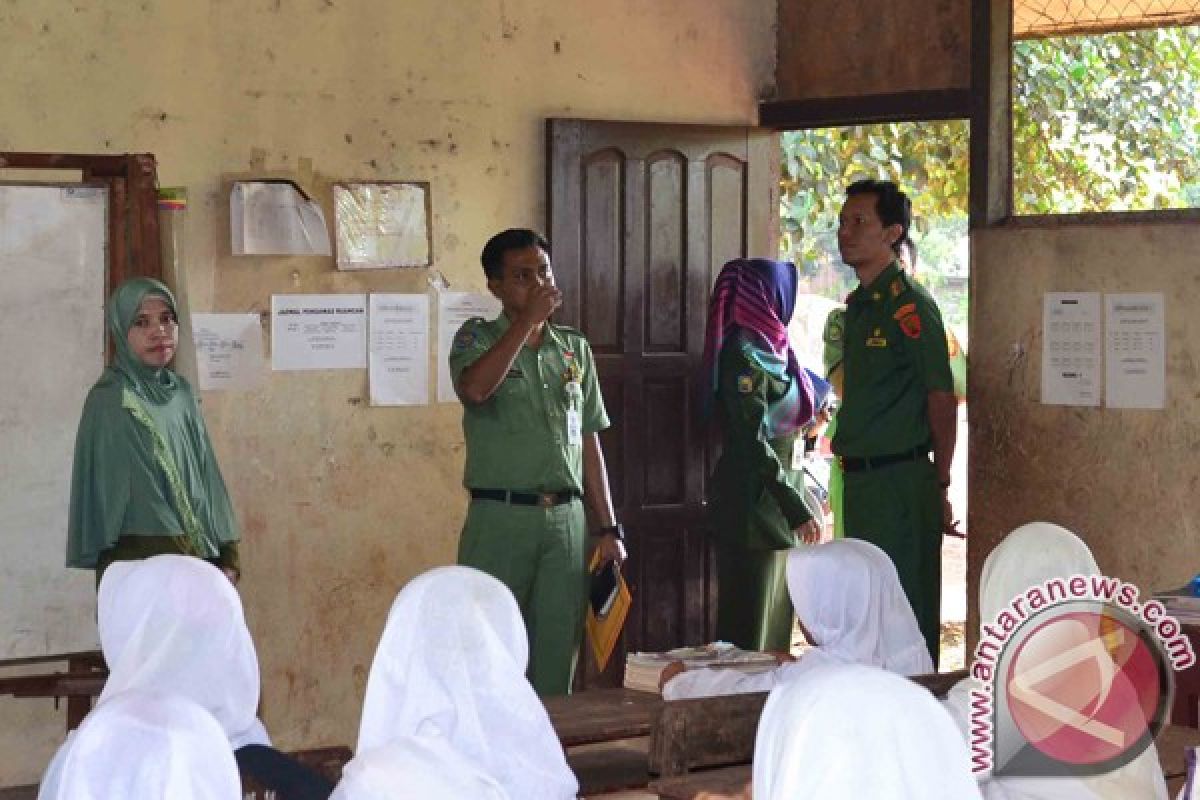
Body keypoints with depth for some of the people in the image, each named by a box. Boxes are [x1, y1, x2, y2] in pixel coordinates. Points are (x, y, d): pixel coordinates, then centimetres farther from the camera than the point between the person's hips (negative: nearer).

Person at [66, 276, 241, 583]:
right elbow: (107, 496, -13)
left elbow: (205, 475, 12)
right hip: (139, 562, -6)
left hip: (199, 555, 6)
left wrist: (226, 555, 3)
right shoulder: (109, 400, -11)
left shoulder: (181, 392, 9)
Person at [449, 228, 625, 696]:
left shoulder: (575, 350, 13)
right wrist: (527, 320, -18)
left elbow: (589, 443, 15)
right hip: (500, 517, -4)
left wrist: (608, 528, 11)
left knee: (556, 655, 6)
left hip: (566, 518, 4)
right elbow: (474, 389, -22)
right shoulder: (478, 338, 1)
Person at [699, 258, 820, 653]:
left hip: (775, 501, 10)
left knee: (776, 616, 14)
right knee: (751, 620, -5)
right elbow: (753, 443, -20)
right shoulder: (744, 357, -16)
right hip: (753, 502, -10)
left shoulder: (768, 349, 12)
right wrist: (795, 506, -21)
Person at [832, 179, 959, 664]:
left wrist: (939, 487, -10)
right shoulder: (857, 307, 16)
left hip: (901, 480, -9)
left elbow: (942, 400, -12)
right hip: (860, 480, 9)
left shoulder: (910, 305, -11)